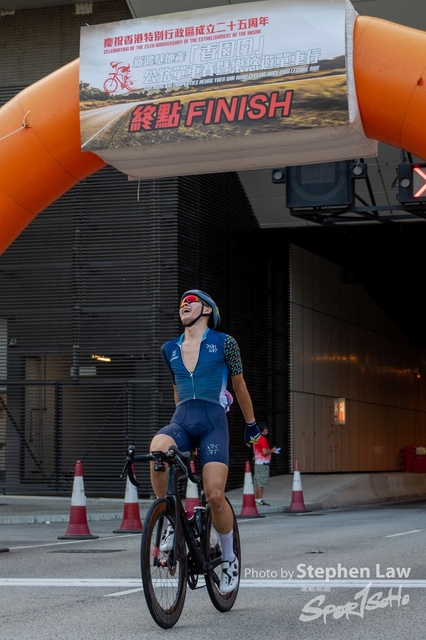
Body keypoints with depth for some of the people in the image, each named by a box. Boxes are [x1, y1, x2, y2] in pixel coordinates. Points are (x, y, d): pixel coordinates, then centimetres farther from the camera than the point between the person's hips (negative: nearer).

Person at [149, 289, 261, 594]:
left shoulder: (224, 343, 5)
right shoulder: (169, 349, 17)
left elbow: (239, 385, 16)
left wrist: (251, 424, 23)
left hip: (213, 422, -3)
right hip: (181, 420, 3)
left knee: (215, 495, -16)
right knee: (157, 451, -34)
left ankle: (229, 557, 9)